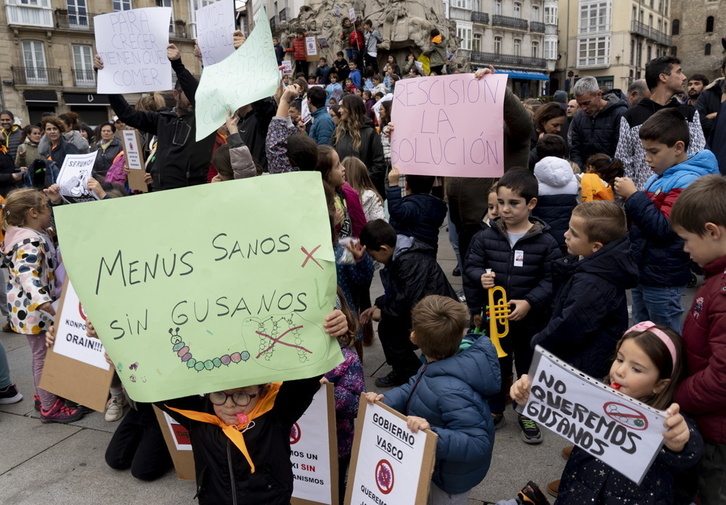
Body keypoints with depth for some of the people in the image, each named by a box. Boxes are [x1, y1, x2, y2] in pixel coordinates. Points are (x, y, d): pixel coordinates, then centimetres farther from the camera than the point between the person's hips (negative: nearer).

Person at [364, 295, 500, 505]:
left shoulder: (449, 391, -41)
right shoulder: (441, 366, -14)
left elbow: (478, 444, -37)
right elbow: (413, 388, -1)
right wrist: (385, 400, -17)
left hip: (450, 476, -8)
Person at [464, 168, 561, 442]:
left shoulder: (545, 242, -10)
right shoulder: (486, 237, -5)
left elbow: (551, 279, -9)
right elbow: (470, 267, 0)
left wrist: (530, 302, -20)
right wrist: (480, 276, -22)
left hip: (531, 320, -1)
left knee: (529, 368, 15)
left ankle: (528, 414, 36)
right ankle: (494, 410, 36)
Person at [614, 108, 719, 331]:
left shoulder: (686, 181, -19)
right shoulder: (660, 177, 8)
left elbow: (663, 228, -27)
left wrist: (633, 195, -22)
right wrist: (629, 199, -3)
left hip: (662, 280, -9)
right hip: (643, 272, 9)